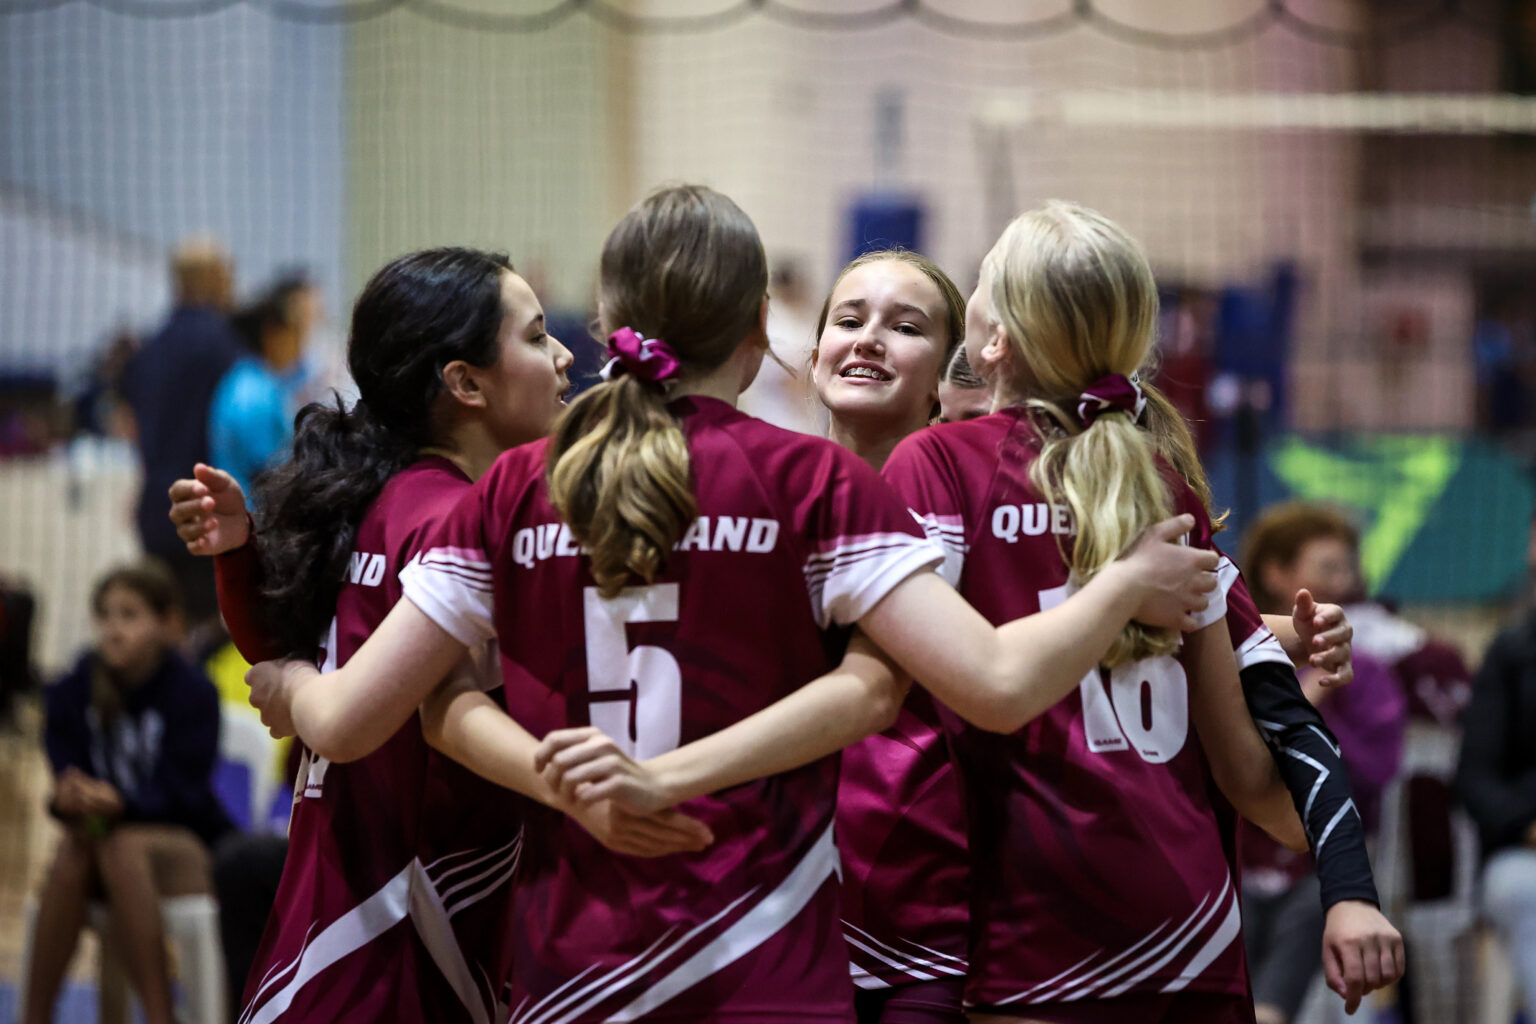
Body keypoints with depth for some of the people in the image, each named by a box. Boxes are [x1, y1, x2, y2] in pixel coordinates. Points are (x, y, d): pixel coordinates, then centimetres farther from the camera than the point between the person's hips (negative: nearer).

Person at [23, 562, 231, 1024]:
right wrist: (70, 800, -30)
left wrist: (118, 804, -36)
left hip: (188, 848, -3)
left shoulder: (193, 693, -9)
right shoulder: (73, 693, 1)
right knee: (72, 850, -32)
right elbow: (65, 775, -5)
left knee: (121, 847, -35)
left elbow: (180, 795, -16)